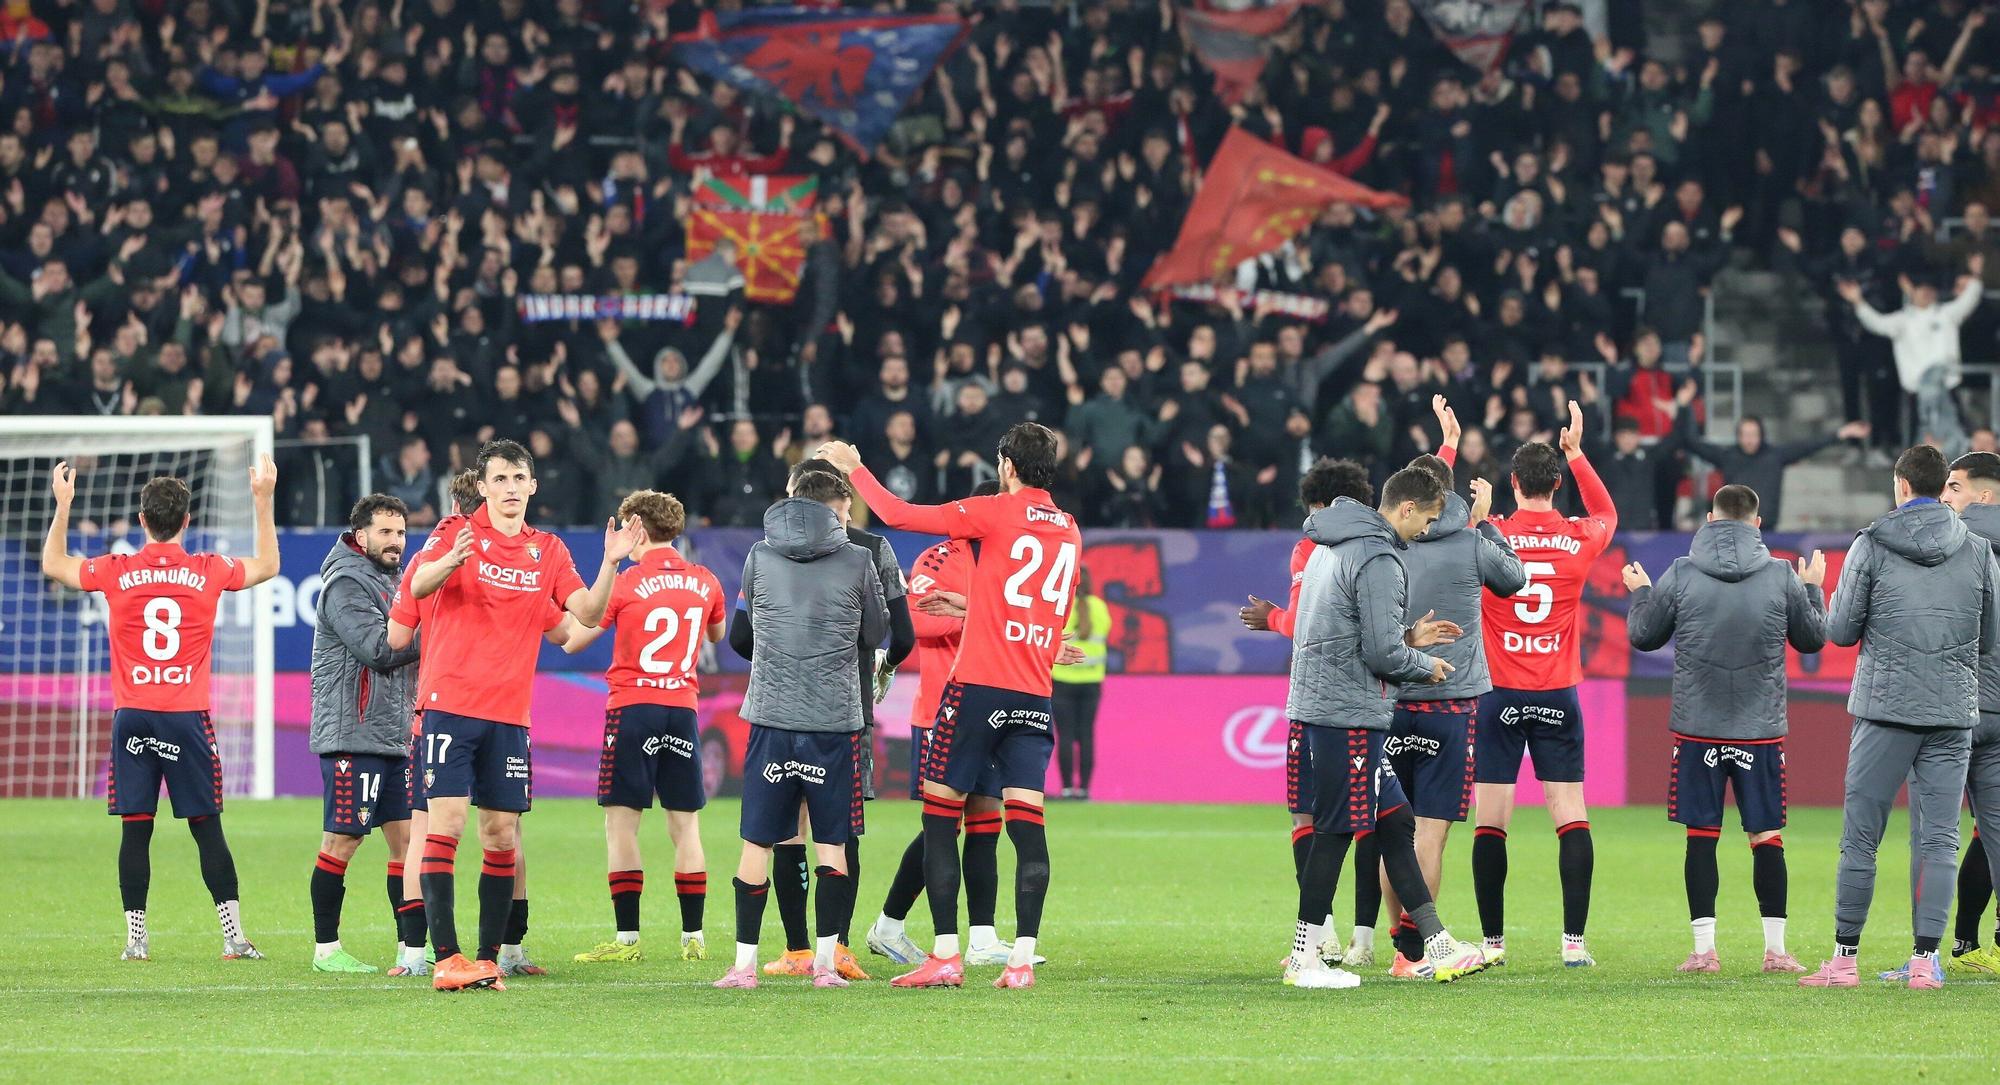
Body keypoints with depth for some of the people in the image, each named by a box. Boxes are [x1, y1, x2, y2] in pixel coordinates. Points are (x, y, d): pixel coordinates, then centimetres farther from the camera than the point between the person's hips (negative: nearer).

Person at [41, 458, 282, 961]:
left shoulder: (117, 572, -1)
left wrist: (62, 504, 22)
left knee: (136, 828, 2)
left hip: (132, 718, 0)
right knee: (206, 826, 2)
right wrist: (264, 502, 22)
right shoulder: (208, 572, 0)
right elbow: (267, 566, 20)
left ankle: (136, 935, 2)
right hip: (187, 718, 0)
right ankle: (234, 935, 0)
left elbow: (53, 565, 17)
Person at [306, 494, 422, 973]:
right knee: (342, 841, -5)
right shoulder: (347, 583, -10)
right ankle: (326, 949, 1)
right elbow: (378, 648, -21)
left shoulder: (392, 581, 18)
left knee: (407, 838, 6)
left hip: (394, 737, 9)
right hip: (352, 737, -9)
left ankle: (410, 946, 10)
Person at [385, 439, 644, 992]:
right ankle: (445, 958, -12)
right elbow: (419, 585, -17)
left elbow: (588, 613, 5)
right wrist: (449, 561, -38)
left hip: (510, 714, 4)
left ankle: (488, 957, 10)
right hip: (451, 703, -4)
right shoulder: (457, 532, -1)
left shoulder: (548, 551, 11)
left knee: (502, 836, 4)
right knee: (447, 823, -11)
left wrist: (610, 564, -12)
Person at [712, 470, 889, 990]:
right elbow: (877, 633, 11)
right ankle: (825, 962, 2)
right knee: (832, 844, 6)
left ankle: (744, 963, 4)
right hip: (834, 719, -1)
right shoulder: (857, 561, -2)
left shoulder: (760, 557, 4)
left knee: (757, 843, 5)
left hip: (770, 716, 1)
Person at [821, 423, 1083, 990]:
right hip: (1035, 696, 5)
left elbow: (898, 514, -7)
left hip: (979, 686, -5)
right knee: (1027, 819, 1)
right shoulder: (1069, 531, 12)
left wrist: (854, 468, 8)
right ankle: (1023, 957, -8)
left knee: (940, 816, 3)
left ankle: (945, 956, -2)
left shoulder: (996, 512, -6)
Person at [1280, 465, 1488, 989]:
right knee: (1335, 830, -4)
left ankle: (1437, 947, 15)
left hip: (1317, 704, 10)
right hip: (1348, 714, -10)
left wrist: (1407, 638, 17)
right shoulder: (1378, 560, -15)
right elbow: (1381, 654, -18)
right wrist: (1424, 666, 0)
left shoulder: (1331, 548, 16)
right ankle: (1304, 959, 1)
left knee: (1396, 821, 12)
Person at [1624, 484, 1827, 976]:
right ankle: (1775, 948, 5)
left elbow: (1644, 636, 5)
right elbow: (1813, 639, 10)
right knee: (1766, 835, 6)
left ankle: (1704, 947, 1)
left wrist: (1640, 593, 25)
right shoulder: (1783, 577, -2)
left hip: (1697, 728, 0)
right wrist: (1814, 590, 27)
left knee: (1701, 835, 4)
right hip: (1762, 729, 0)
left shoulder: (1680, 575, -4)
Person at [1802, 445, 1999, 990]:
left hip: (1885, 708, -2)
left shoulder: (1871, 547, -4)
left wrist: (1829, 593, 19)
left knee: (1860, 837, 3)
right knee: (1938, 840, 3)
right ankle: (1925, 959, -1)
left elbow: (1841, 630, -2)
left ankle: (1844, 958, 4)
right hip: (1954, 713, 2)